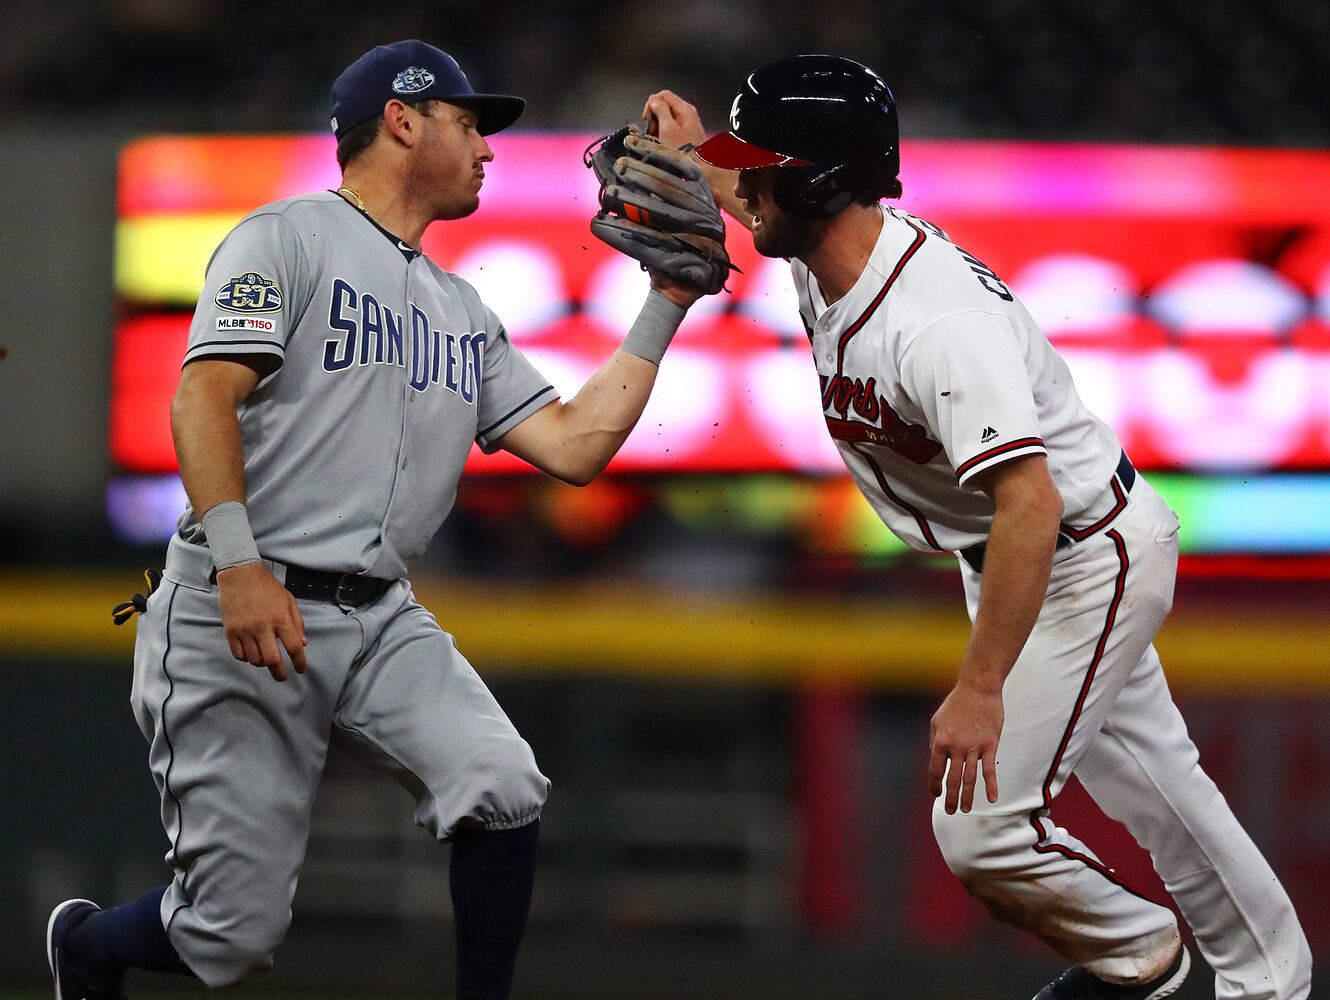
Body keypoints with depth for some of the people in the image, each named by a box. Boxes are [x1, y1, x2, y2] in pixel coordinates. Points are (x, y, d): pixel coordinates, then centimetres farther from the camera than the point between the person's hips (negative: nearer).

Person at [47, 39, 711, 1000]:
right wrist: (239, 563, -27)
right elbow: (204, 398, -14)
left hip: (379, 621, 6)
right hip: (240, 617, -6)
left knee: (505, 791, -21)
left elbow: (572, 446, 14)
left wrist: (664, 308, 11)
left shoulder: (464, 313, 21)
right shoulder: (287, 239, -2)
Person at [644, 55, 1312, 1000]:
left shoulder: (937, 321, -36)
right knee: (1153, 782, 21)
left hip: (1088, 560, -10)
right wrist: (692, 158, 13)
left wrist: (980, 688, -44)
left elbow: (1029, 501, -43)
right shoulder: (824, 254, -6)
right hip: (1002, 557, 10)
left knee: (980, 828, -10)